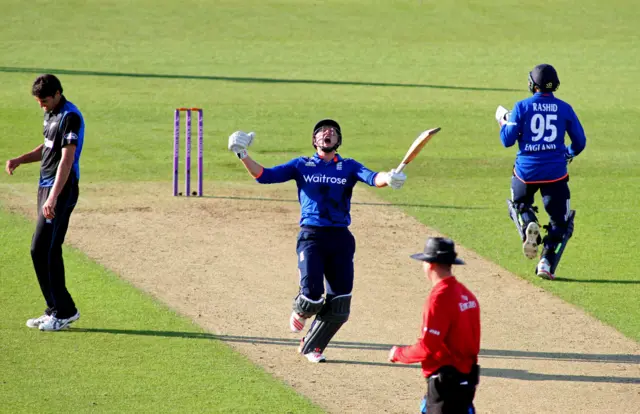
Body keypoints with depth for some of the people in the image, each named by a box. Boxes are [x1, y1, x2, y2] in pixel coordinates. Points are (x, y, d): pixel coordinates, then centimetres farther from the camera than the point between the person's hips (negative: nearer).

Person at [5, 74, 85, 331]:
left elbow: (67, 159, -23)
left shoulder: (70, 117, -17)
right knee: (50, 251, 12)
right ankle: (57, 310, 18)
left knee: (41, 250, -12)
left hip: (61, 190, -10)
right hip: (46, 187, 10)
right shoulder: (51, 114, 14)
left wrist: (53, 197, -29)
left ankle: (63, 311, -6)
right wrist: (20, 160, 12)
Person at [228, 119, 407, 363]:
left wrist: (388, 178, -29)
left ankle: (311, 347, 19)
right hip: (311, 236, -2)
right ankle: (299, 312, 18)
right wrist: (243, 156, -7)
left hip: (341, 240, 2)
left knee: (339, 306, -2)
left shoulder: (349, 167, 12)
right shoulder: (301, 165, 12)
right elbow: (264, 176, 7)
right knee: (312, 294, -19)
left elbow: (372, 178, -7)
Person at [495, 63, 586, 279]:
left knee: (520, 204, 27)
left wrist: (503, 122, 15)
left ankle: (527, 225, -6)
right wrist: (568, 154, 25)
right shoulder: (564, 108, 1)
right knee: (560, 221, 10)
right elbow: (580, 142, 5)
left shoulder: (522, 107, -5)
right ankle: (547, 261, -7)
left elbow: (508, 140, -4)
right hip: (555, 172, 0)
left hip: (526, 170, 0)